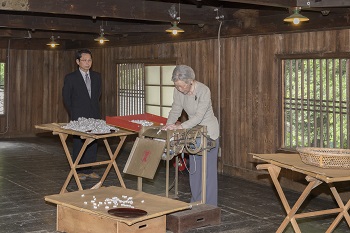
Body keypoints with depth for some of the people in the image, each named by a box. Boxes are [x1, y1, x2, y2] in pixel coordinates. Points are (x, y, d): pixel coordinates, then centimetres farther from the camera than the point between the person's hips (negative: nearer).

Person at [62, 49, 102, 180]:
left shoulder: (97, 77, 9)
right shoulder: (70, 78, -3)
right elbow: (66, 98, 4)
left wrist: (95, 110, 14)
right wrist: (74, 113, 6)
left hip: (94, 116, 4)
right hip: (78, 117, -4)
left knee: (92, 144, 7)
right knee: (78, 144, 1)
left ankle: (88, 169, 16)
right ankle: (77, 171, 9)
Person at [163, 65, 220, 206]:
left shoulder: (204, 91, -26)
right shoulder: (178, 91, -9)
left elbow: (199, 116, -30)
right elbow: (175, 110, -3)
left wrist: (181, 126, -39)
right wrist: (169, 124, -22)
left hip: (208, 131, -6)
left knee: (208, 169, -4)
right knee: (194, 168, 12)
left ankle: (209, 206, 4)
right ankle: (195, 203, 23)